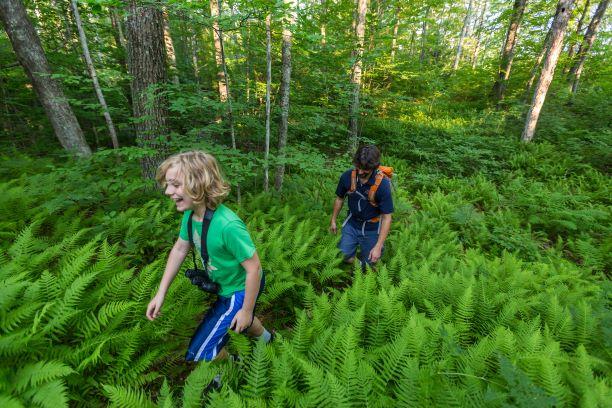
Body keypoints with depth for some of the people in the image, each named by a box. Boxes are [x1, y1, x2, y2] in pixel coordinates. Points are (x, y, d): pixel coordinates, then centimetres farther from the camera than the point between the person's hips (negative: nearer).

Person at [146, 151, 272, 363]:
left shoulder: (228, 225, -38)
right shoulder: (190, 214, -13)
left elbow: (254, 268, -29)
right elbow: (180, 249, 2)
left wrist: (246, 309, -18)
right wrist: (161, 292, 2)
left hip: (241, 290, -7)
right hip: (223, 286, 8)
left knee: (199, 352, 4)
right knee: (237, 322, 34)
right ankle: (267, 339, 64)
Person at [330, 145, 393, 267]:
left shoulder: (382, 184, -27)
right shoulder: (347, 176, -17)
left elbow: (387, 217, -21)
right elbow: (339, 198, 2)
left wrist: (378, 247, -24)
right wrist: (333, 221, 10)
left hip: (371, 229, -2)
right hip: (351, 224, 3)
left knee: (368, 264, 10)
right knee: (345, 259, 4)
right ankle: (356, 244, 32)